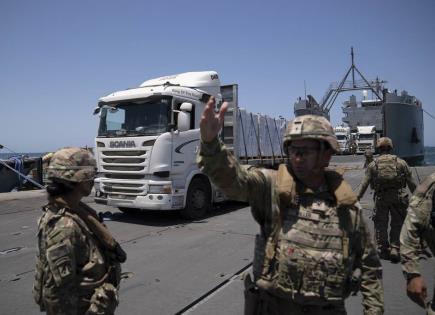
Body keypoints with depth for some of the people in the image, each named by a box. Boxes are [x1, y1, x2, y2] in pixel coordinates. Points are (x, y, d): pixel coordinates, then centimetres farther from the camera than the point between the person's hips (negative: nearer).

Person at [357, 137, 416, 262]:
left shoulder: (373, 164, 1)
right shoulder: (401, 162, 2)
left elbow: (364, 184, -1)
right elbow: (411, 183, 4)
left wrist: (358, 197, 4)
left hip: (381, 197, 0)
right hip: (398, 197, 0)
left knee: (380, 224, 11)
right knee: (397, 224, 11)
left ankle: (383, 249, 18)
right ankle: (394, 248, 4)